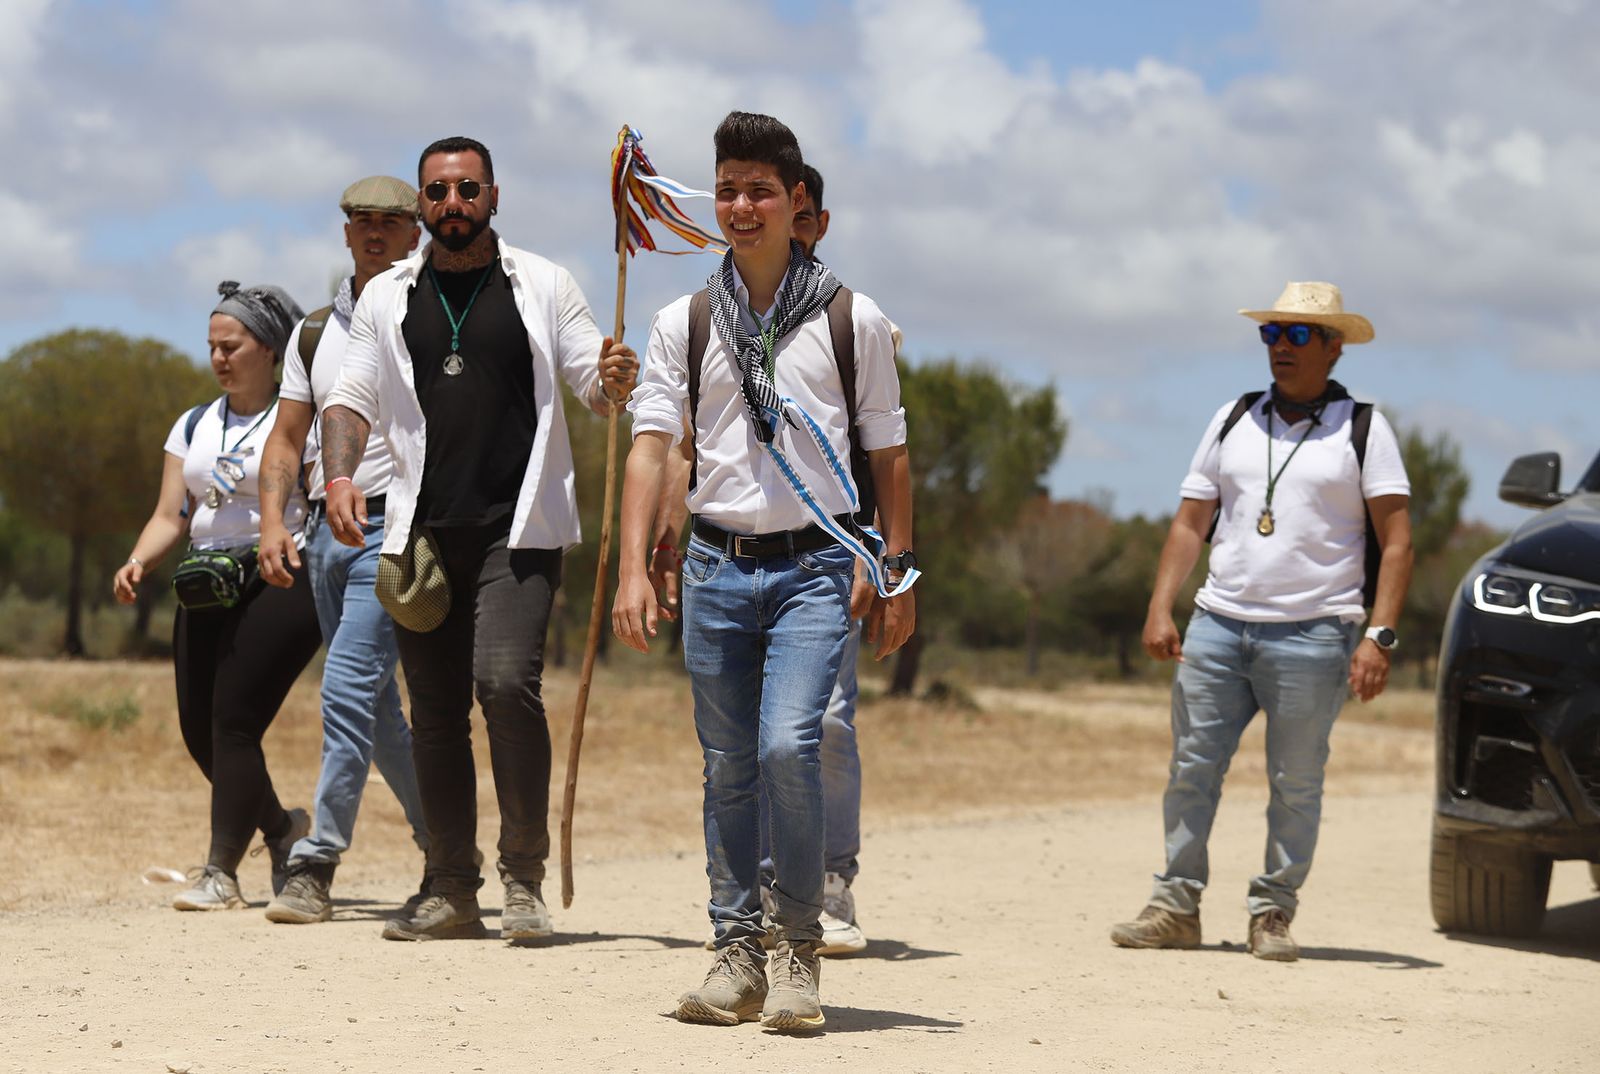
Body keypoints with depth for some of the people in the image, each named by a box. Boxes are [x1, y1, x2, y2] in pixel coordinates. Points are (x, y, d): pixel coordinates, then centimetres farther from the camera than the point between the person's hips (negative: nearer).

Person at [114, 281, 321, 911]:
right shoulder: (194, 426, 17)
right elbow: (171, 516, 13)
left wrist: (292, 547, -25)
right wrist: (138, 563, -6)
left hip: (279, 584, -7)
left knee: (233, 721, -15)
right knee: (200, 732, 3)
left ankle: (221, 872, -12)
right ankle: (282, 828, 28)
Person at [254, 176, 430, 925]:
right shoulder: (315, 333, 15)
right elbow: (287, 439, 13)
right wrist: (273, 522, -2)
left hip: (398, 525, -6)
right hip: (328, 527, 6)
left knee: (349, 686, -17)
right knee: (375, 707, 10)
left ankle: (317, 864, -16)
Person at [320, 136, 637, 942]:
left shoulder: (542, 287, 8)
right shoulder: (387, 296, 13)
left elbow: (594, 385, 7)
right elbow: (350, 397, 10)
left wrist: (614, 381, -17)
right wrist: (340, 474, -9)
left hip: (516, 527, -3)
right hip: (422, 529, 3)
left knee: (506, 680, -19)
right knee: (435, 707, 4)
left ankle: (524, 875, -7)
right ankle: (451, 890, 12)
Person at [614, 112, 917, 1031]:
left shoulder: (853, 321, 3)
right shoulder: (684, 323, 7)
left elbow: (889, 453, 9)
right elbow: (651, 445, 3)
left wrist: (898, 576, 6)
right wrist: (633, 568, -7)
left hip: (814, 566, -3)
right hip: (718, 565, 3)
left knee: (788, 746, -18)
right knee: (727, 766, 5)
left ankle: (801, 948, -5)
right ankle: (738, 954, 14)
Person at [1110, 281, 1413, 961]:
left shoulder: (1362, 428, 3)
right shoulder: (1233, 421, 14)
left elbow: (1396, 540, -1)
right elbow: (1189, 523, 15)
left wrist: (1379, 636, -11)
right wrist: (1160, 609, 2)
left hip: (1312, 631, -3)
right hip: (1218, 623, 3)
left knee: (1296, 784, 0)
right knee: (1191, 769, 1)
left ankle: (1273, 915, 10)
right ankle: (1176, 906, 8)